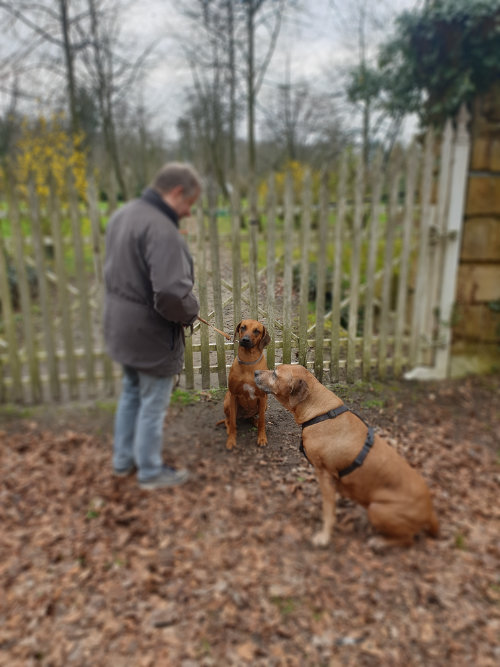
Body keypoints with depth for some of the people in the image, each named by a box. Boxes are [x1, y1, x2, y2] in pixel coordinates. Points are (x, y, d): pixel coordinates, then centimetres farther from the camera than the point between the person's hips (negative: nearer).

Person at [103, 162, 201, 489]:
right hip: (152, 333, -9)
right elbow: (173, 293, -34)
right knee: (153, 405, 9)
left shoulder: (123, 214, 5)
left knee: (131, 393, 24)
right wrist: (191, 313, -14)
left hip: (121, 326, 9)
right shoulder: (162, 230, -26)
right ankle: (150, 471, 29)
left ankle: (124, 460, 41)